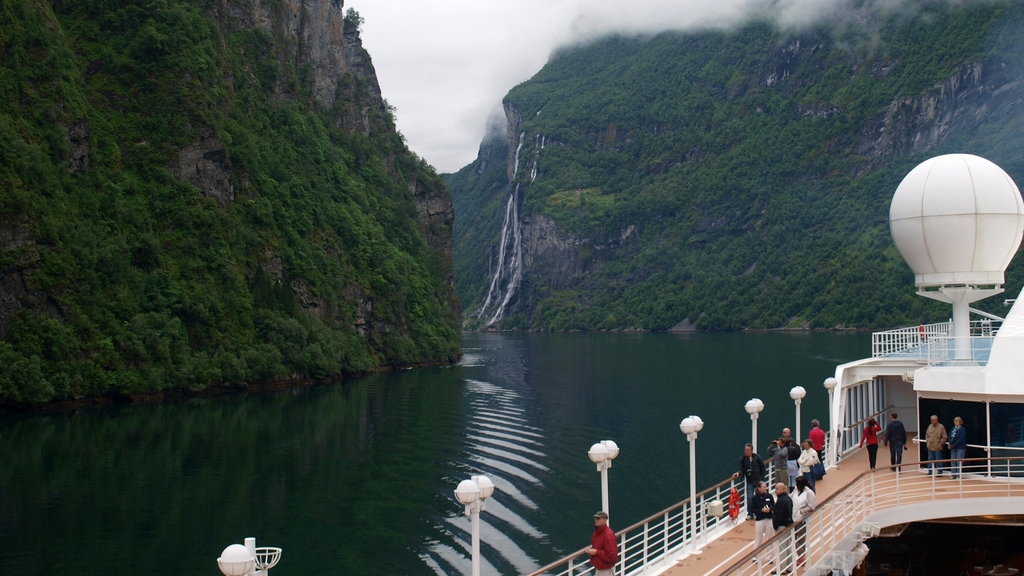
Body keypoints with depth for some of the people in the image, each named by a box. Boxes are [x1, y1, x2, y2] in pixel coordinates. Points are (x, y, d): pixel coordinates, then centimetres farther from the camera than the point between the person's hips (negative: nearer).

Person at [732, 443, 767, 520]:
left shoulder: (757, 458, -8)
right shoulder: (742, 459, -6)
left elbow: (762, 468, 0)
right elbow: (742, 470, -9)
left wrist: (761, 478, -3)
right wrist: (738, 473, -31)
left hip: (758, 481, 0)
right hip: (750, 481, 0)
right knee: (750, 497, -7)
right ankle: (750, 514, 4)